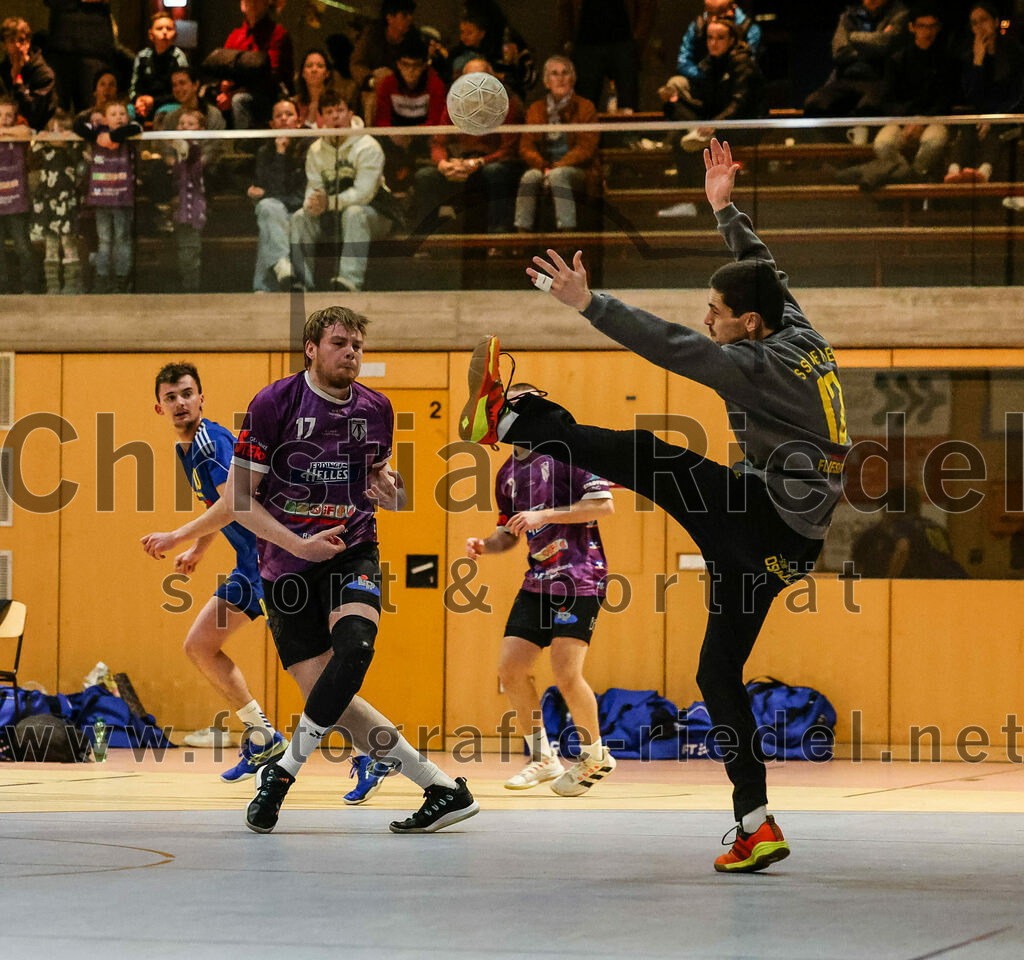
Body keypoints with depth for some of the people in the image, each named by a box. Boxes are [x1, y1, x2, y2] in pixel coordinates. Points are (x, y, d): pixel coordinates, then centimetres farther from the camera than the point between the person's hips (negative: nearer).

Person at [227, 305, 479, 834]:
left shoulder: (375, 408, 7)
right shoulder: (274, 403, -6)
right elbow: (239, 497, -6)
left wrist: (390, 490, 1)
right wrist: (298, 544, -16)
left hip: (353, 549, 2)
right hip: (287, 563, -2)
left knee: (354, 645, -29)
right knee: (327, 695, -10)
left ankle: (281, 772, -17)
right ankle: (443, 789, -4)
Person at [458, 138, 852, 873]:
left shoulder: (759, 366, -17)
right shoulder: (801, 335, 9)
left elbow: (671, 345, -24)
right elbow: (764, 273, 27)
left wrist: (589, 302, -23)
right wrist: (726, 210, 36)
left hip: (763, 516, -9)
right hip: (777, 543, 9)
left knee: (645, 455, -13)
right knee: (720, 671, 11)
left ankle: (505, 419, -3)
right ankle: (756, 825, 7)